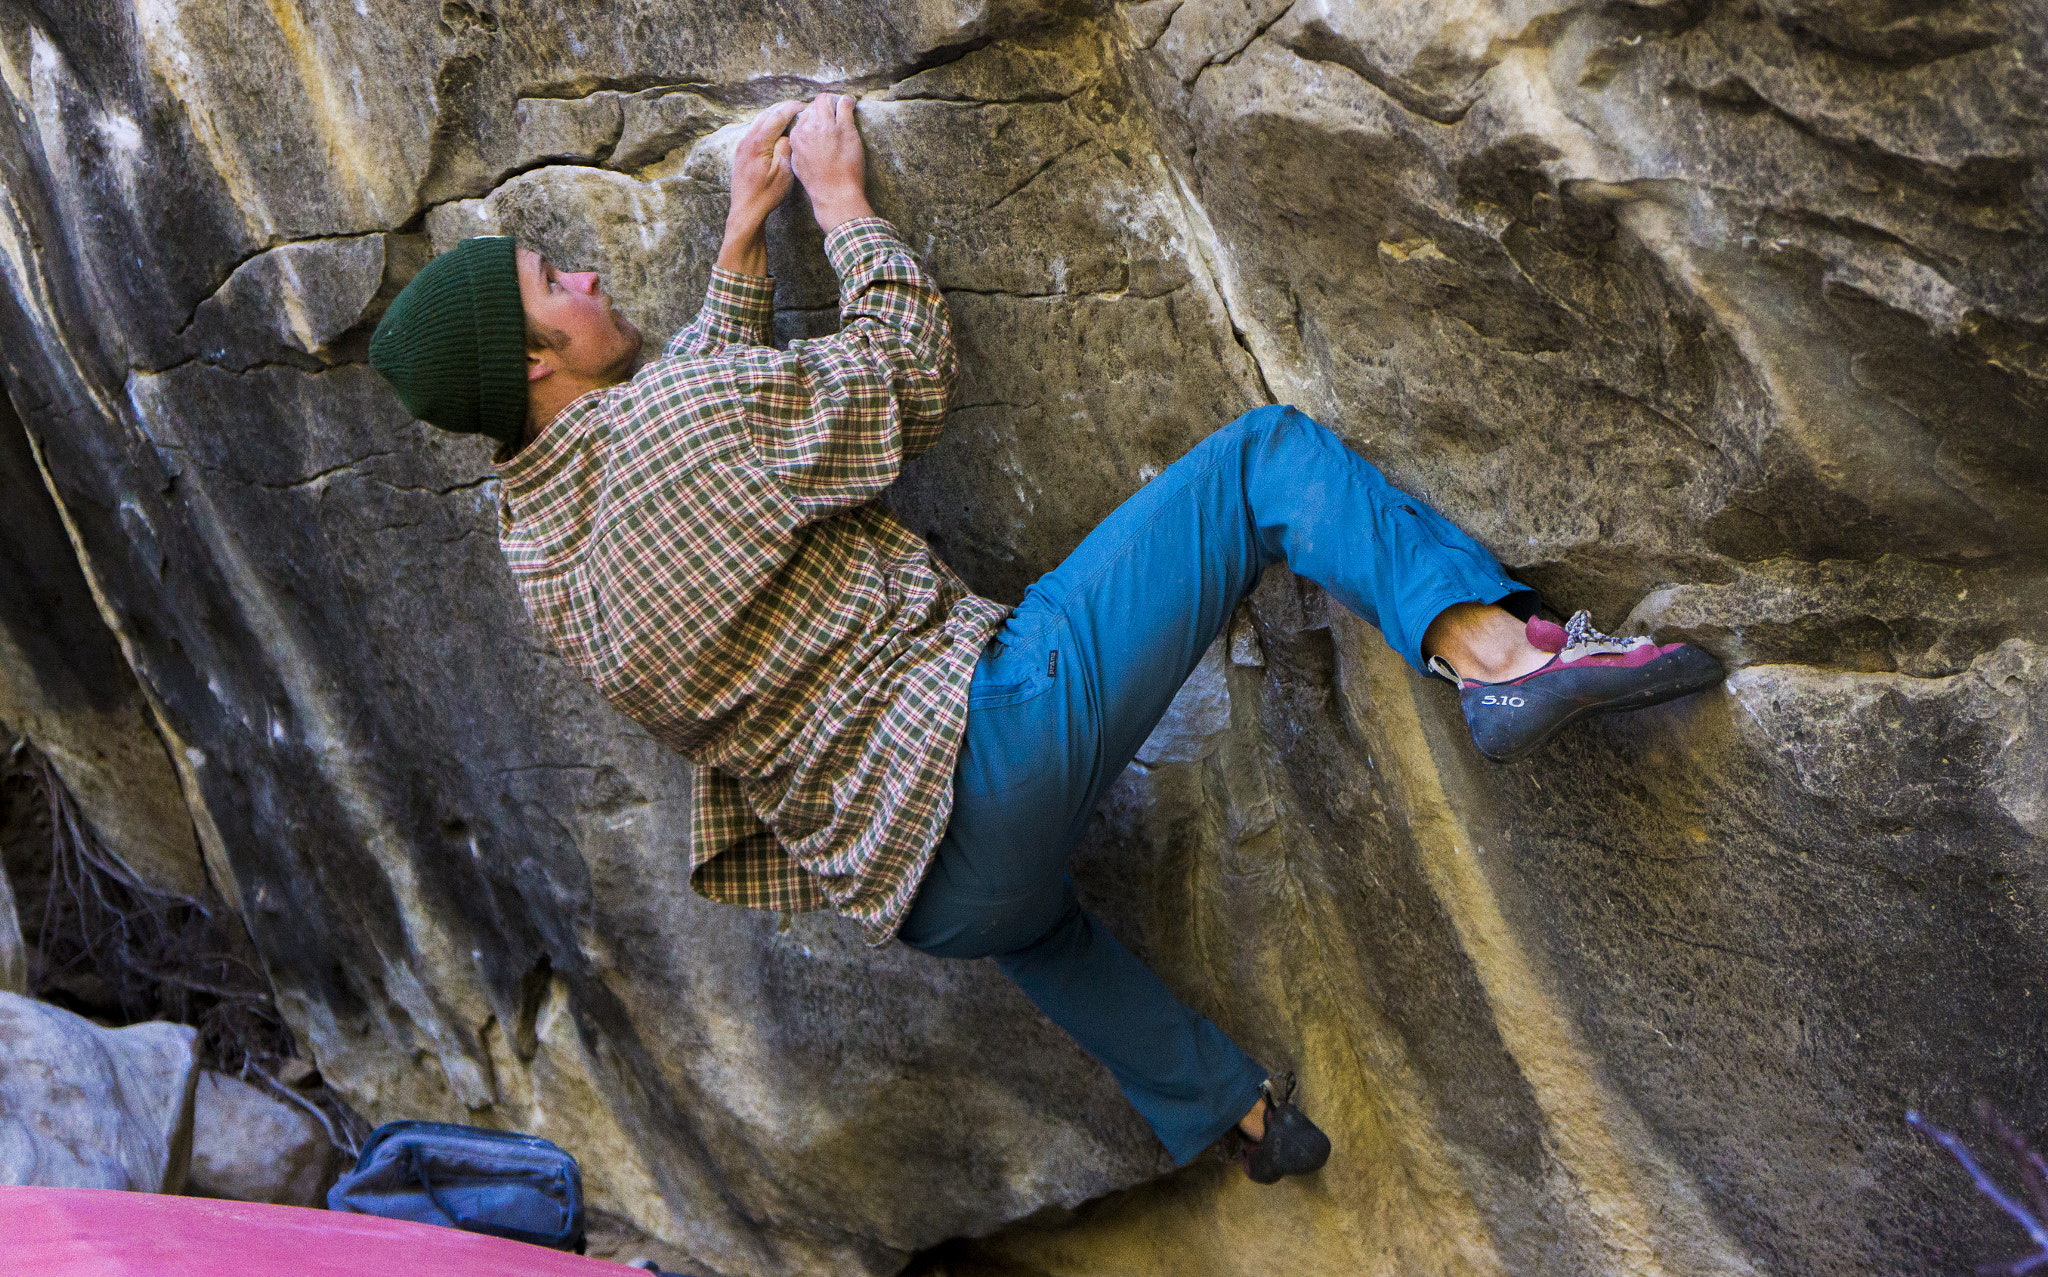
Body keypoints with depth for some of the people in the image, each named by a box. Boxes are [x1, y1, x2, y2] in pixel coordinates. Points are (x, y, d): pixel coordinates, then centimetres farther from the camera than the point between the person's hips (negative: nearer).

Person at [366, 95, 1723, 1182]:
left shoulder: (535, 546, 13)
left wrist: (745, 234, 30)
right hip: (985, 735, -8)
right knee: (1267, 453, -3)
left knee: (1019, 905, 46)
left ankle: (1230, 1101, 52)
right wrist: (839, 198, 13)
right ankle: (1495, 652, -22)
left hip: (904, 885, 8)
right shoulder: (666, 410, -12)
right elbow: (907, 378, 2)